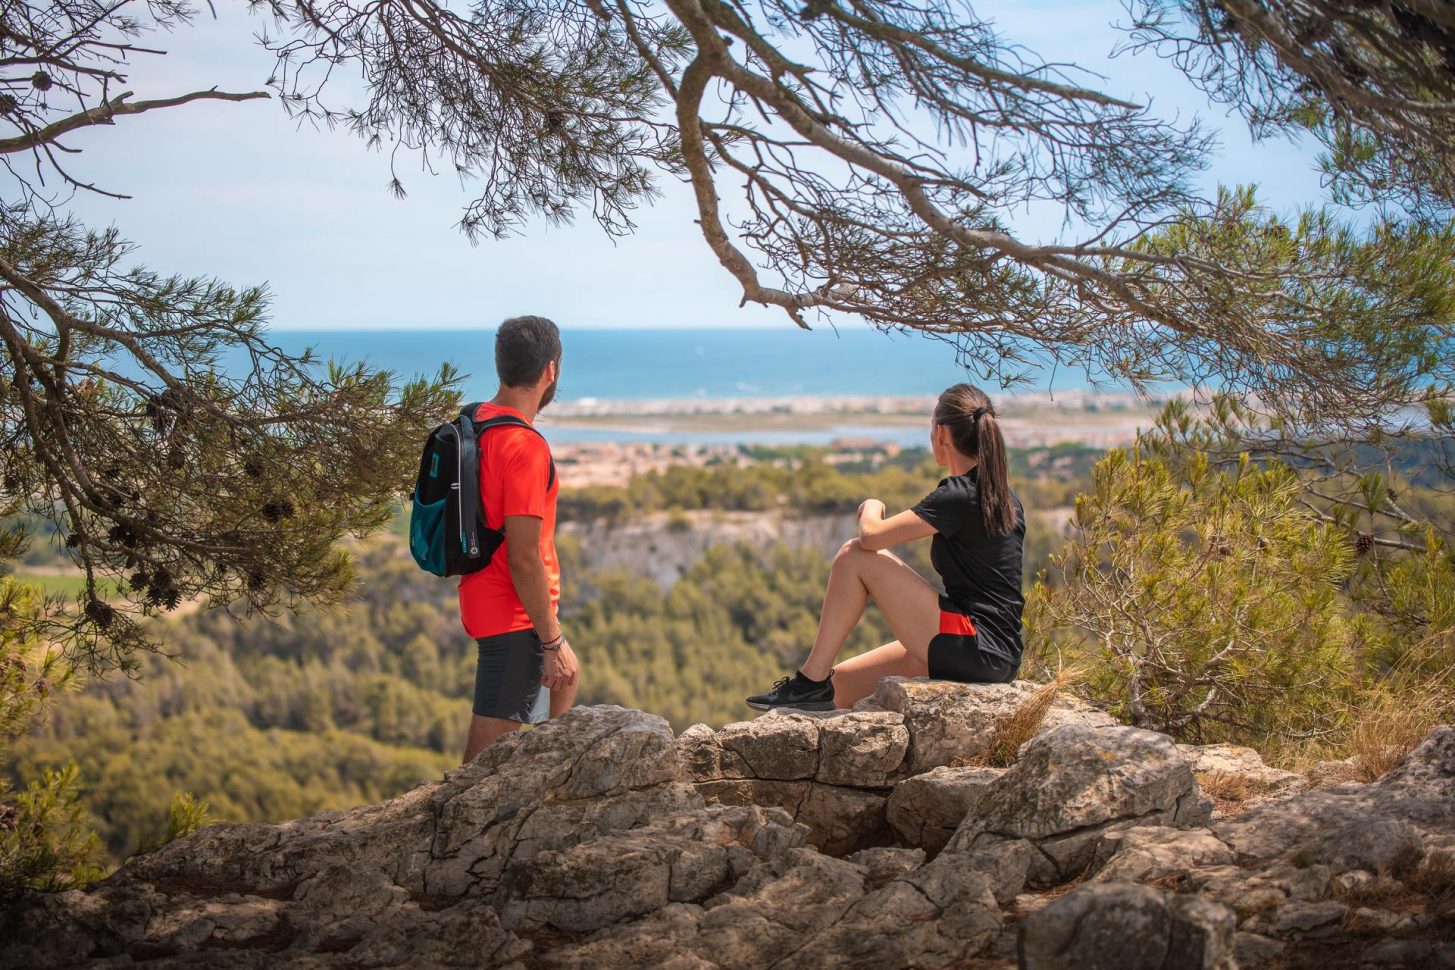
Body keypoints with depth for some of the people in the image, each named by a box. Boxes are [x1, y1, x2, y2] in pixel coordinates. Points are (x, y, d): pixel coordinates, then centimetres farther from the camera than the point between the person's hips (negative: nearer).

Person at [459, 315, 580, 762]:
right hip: (513, 616, -10)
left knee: (564, 679, 30)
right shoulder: (525, 447, -24)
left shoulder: (476, 421, 6)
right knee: (489, 754, -4)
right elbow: (524, 560, -25)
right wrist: (553, 641, -17)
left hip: (485, 601, 10)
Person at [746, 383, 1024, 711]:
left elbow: (871, 535, -18)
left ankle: (811, 682, -4)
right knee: (843, 681, 14)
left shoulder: (959, 495, -14)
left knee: (854, 556, -7)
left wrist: (872, 507, 4)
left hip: (976, 651, -10)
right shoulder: (1003, 496, 14)